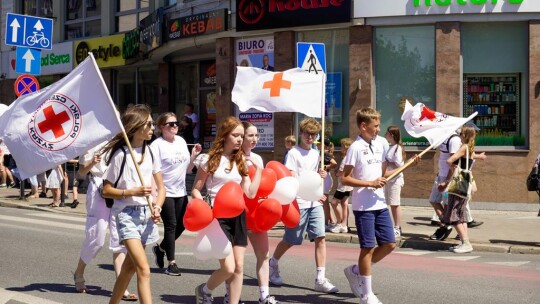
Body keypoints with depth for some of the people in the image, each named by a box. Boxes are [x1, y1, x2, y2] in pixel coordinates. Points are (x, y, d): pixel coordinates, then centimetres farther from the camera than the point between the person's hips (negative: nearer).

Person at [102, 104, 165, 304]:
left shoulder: (150, 152, 8)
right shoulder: (120, 154, -8)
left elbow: (161, 188, 12)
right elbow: (106, 191, -5)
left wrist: (157, 207, -6)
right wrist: (133, 192, -18)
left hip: (147, 214, 6)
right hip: (127, 214, -6)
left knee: (130, 266, 16)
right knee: (144, 269, -16)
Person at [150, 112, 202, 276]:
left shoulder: (181, 141, 9)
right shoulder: (157, 145, -10)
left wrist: (194, 155, -1)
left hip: (180, 192, 6)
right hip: (165, 192, -6)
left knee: (181, 224, 8)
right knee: (171, 225, -2)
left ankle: (160, 248, 31)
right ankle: (171, 263, 9)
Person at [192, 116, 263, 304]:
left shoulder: (242, 161, 10)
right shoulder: (210, 160, -3)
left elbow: (250, 193, 1)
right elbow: (196, 190, 0)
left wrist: (259, 169, -1)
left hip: (238, 216, 5)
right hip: (218, 216, -5)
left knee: (239, 267, 3)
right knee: (228, 268, -12)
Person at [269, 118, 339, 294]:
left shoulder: (316, 154, 15)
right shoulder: (293, 153, -5)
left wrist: (321, 175, 2)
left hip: (315, 203, 5)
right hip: (298, 203, -5)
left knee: (320, 238, -5)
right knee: (290, 240, 4)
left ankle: (321, 280, -4)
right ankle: (273, 265, 30)